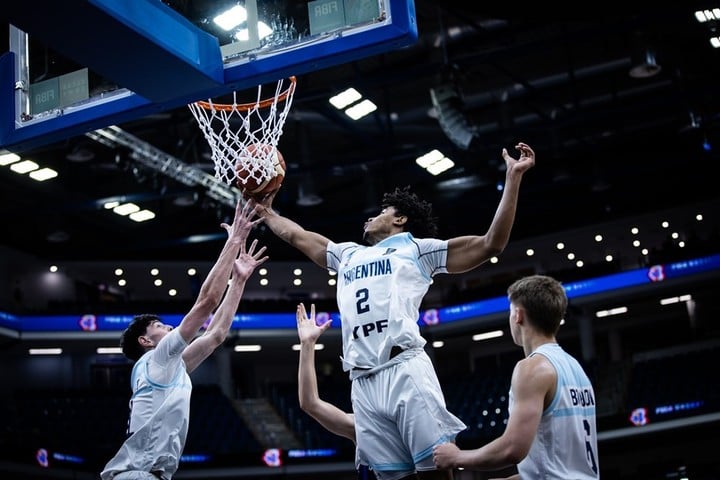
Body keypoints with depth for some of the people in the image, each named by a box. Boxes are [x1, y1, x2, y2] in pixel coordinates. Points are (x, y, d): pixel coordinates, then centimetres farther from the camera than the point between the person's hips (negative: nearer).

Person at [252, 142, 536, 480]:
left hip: (405, 370, -4)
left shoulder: (417, 248, 16)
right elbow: (297, 236, 44)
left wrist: (512, 178, 5)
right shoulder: (348, 255, 31)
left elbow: (490, 244, 10)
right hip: (363, 382, 5)